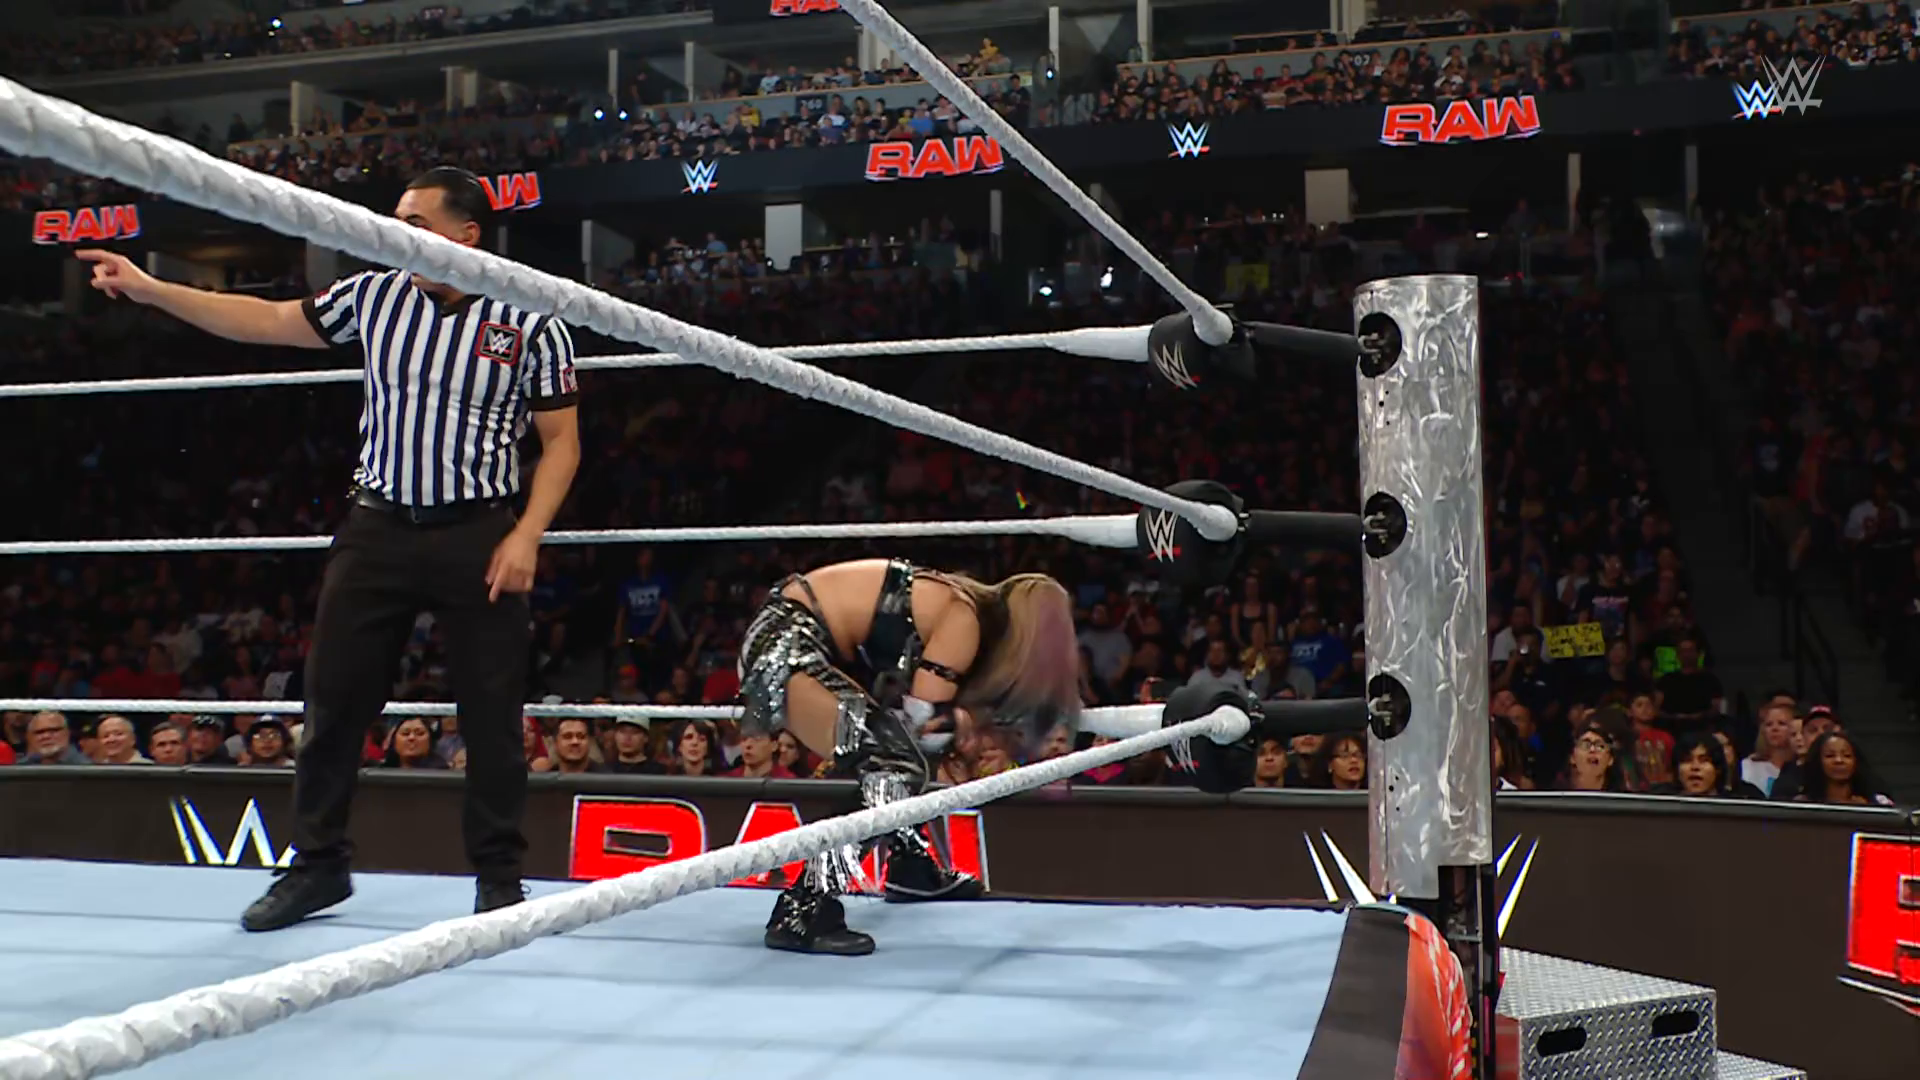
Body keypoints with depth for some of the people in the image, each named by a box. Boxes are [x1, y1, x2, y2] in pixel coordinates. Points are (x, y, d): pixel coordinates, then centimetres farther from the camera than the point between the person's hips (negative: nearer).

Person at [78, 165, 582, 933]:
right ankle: (318, 864, 22)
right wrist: (151, 290, 6)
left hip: (478, 536, -3)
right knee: (333, 701, 6)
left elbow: (561, 441, -1)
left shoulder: (530, 322, -5)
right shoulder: (374, 296, 4)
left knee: (492, 716, 1)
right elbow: (266, 321, 11)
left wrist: (527, 535, -12)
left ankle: (498, 877, 15)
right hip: (378, 526, 3)